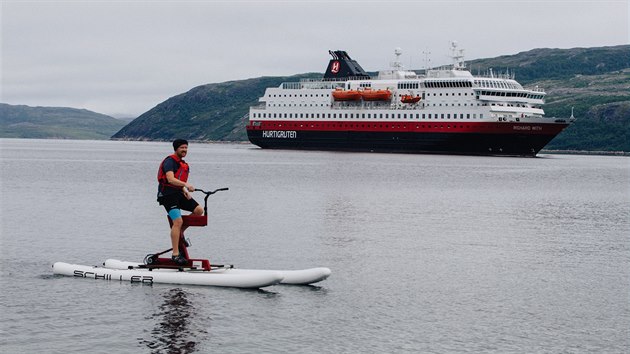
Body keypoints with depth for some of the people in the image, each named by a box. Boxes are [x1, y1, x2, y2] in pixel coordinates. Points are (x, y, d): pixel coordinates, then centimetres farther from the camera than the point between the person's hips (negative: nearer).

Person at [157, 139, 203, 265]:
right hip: (168, 194, -9)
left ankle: (179, 232, 10)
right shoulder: (170, 161, -11)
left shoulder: (183, 164, 18)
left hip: (178, 193, 9)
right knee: (178, 221, -19)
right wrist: (186, 185, -37)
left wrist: (186, 192, 6)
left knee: (199, 210, -6)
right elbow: (171, 179, -25)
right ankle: (175, 254, -18)